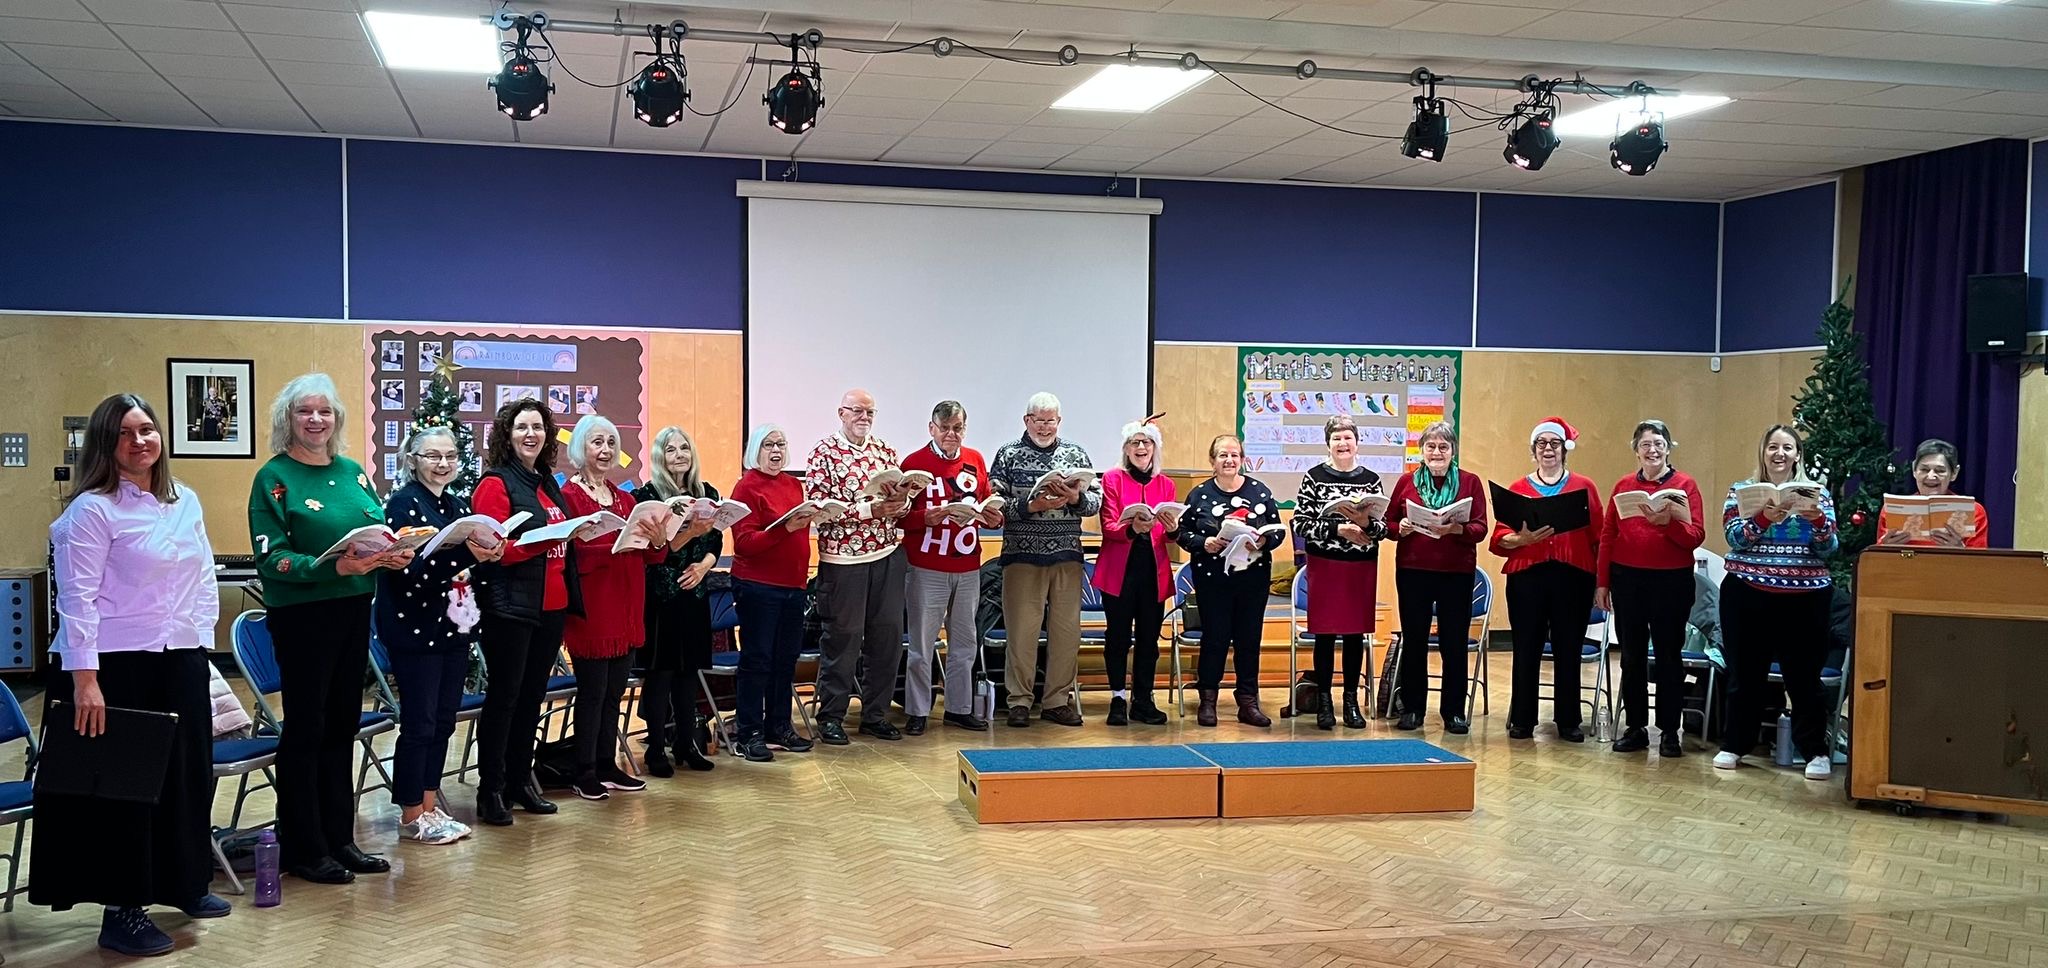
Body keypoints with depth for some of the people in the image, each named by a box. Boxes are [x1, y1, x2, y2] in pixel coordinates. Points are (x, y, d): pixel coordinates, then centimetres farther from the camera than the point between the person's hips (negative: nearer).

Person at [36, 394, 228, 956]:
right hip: (116, 665, -6)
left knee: (187, 774, 13)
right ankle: (123, 909, 12)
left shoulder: (186, 502, 10)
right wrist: (83, 679, -19)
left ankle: (185, 884, 31)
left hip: (180, 662, 6)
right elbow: (76, 599, -14)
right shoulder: (92, 509, -10)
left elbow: (204, 579, 15)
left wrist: (200, 643, 8)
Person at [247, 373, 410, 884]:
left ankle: (339, 838, 23)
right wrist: (334, 567, -26)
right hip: (302, 614, -6)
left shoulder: (352, 472, 12)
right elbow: (270, 558, -14)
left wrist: (395, 553, -6)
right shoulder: (274, 478, -6)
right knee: (306, 727, 1)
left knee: (343, 724, 12)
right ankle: (303, 848, 11)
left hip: (354, 610, 6)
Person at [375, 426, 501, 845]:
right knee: (419, 724, -2)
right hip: (415, 630, -7)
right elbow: (408, 567, -20)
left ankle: (430, 807, 20)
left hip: (454, 627, 7)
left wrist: (488, 554, -3)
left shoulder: (459, 506, 14)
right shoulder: (403, 503, -8)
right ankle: (411, 817, 8)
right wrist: (462, 553, -29)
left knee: (444, 720, 11)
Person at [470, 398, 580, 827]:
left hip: (552, 605, 7)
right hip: (511, 606, -7)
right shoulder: (495, 484, -6)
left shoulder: (548, 483, 16)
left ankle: (520, 780, 21)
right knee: (503, 696, -3)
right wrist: (544, 539, -25)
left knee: (533, 695, 12)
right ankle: (490, 790, 4)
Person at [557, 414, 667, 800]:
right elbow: (573, 555, -18)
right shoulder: (568, 496, -7)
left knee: (615, 691, 12)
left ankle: (608, 765, 22)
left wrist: (658, 540, -10)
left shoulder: (624, 498, 14)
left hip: (626, 610, 7)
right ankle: (584, 773, 8)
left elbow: (648, 556, 11)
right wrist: (620, 543, -29)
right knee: (592, 692, -1)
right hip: (590, 611, -7)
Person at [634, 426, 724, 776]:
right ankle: (656, 749, 5)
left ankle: (687, 744, 18)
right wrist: (691, 531, -28)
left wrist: (703, 566, -10)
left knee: (689, 668, 10)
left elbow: (716, 543, 9)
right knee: (659, 670, -2)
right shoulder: (648, 495, -7)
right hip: (660, 593, -5)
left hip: (694, 592, 5)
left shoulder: (707, 493, 8)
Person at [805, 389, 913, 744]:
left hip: (888, 555, 5)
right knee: (844, 637, 1)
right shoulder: (825, 452, -4)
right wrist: (869, 508, -19)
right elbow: (817, 506, -12)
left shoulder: (886, 451, 12)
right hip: (843, 557, -5)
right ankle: (831, 716, 13)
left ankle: (875, 714, 20)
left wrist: (901, 503, -9)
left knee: (888, 635, 8)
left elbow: (904, 500, 16)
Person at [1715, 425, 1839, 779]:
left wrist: (1817, 519, -20)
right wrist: (1764, 517, -23)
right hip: (1748, 594, 0)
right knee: (1746, 672, 7)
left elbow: (1827, 547, 0)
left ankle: (1816, 752, 11)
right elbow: (1734, 538, -7)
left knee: (1803, 675, 3)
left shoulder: (1817, 493, 7)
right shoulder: (1741, 490, 6)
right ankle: (1734, 744, 17)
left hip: (1805, 596, 0)